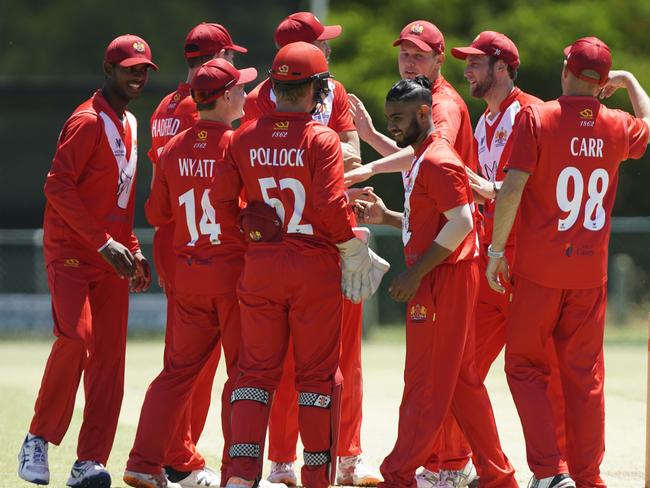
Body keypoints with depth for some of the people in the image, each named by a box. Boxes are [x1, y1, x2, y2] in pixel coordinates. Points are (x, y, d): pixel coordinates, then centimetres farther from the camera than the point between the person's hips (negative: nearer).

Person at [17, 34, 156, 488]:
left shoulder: (129, 125, 18)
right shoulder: (88, 121, -9)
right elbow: (58, 186, -18)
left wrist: (133, 250, 16)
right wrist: (104, 242, -21)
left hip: (110, 257, 8)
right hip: (70, 251, -8)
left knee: (109, 356, -1)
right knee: (76, 337, -22)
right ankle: (38, 440, -7)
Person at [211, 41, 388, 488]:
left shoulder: (246, 138, 3)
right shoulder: (321, 138, -10)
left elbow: (220, 199, 0)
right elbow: (332, 206, -18)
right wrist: (354, 254, -5)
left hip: (260, 265, 4)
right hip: (314, 267, -4)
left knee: (258, 370, 9)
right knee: (318, 372, 5)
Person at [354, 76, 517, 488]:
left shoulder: (437, 161, -15)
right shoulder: (423, 158, 17)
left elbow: (461, 223, -23)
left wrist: (415, 273, -22)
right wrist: (386, 217, 11)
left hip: (443, 282, -11)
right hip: (438, 281, 11)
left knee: (425, 383, -6)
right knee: (463, 381, 13)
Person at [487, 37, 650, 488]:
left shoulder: (536, 118, -9)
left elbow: (512, 188, -15)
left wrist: (497, 249, -6)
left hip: (539, 269, -3)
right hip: (591, 272, 3)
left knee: (525, 367, 6)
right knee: (585, 375, 10)